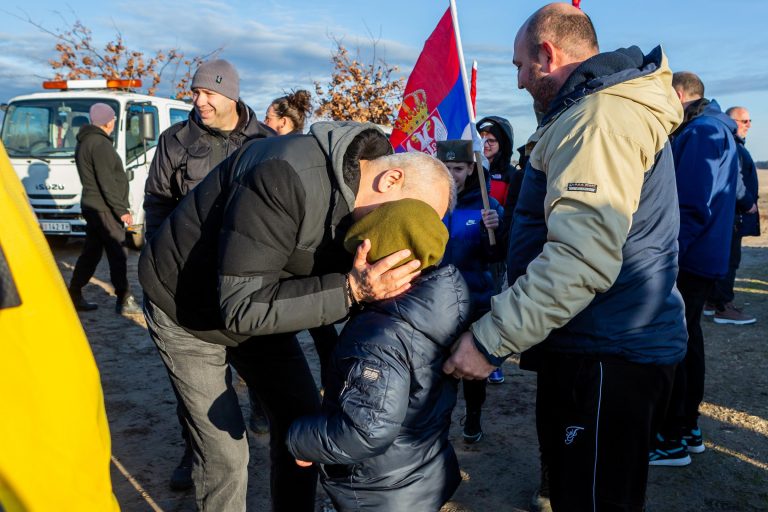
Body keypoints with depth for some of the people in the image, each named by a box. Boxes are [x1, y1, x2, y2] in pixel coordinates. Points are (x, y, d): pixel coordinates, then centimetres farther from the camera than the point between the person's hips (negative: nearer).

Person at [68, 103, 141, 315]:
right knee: (117, 254, -5)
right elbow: (107, 182, -21)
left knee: (91, 253, 14)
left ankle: (74, 296, 19)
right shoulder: (100, 144, -16)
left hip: (91, 206, 10)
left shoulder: (83, 142, 17)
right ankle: (124, 300, -1)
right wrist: (122, 210, -19)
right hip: (104, 208, -10)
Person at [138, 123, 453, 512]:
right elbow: (240, 305, -37)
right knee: (225, 452, -4)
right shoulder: (288, 178, -36)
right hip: (185, 310, -7)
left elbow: (322, 285, -2)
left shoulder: (356, 200, -11)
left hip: (260, 309, 7)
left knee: (303, 421, 10)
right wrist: (350, 291, -42)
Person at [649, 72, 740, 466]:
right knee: (688, 339, 16)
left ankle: (673, 440, 4)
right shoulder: (716, 130, 18)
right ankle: (689, 429, 27)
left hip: (688, 260, -10)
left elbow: (691, 205, -23)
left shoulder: (701, 132, -15)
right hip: (703, 258, 10)